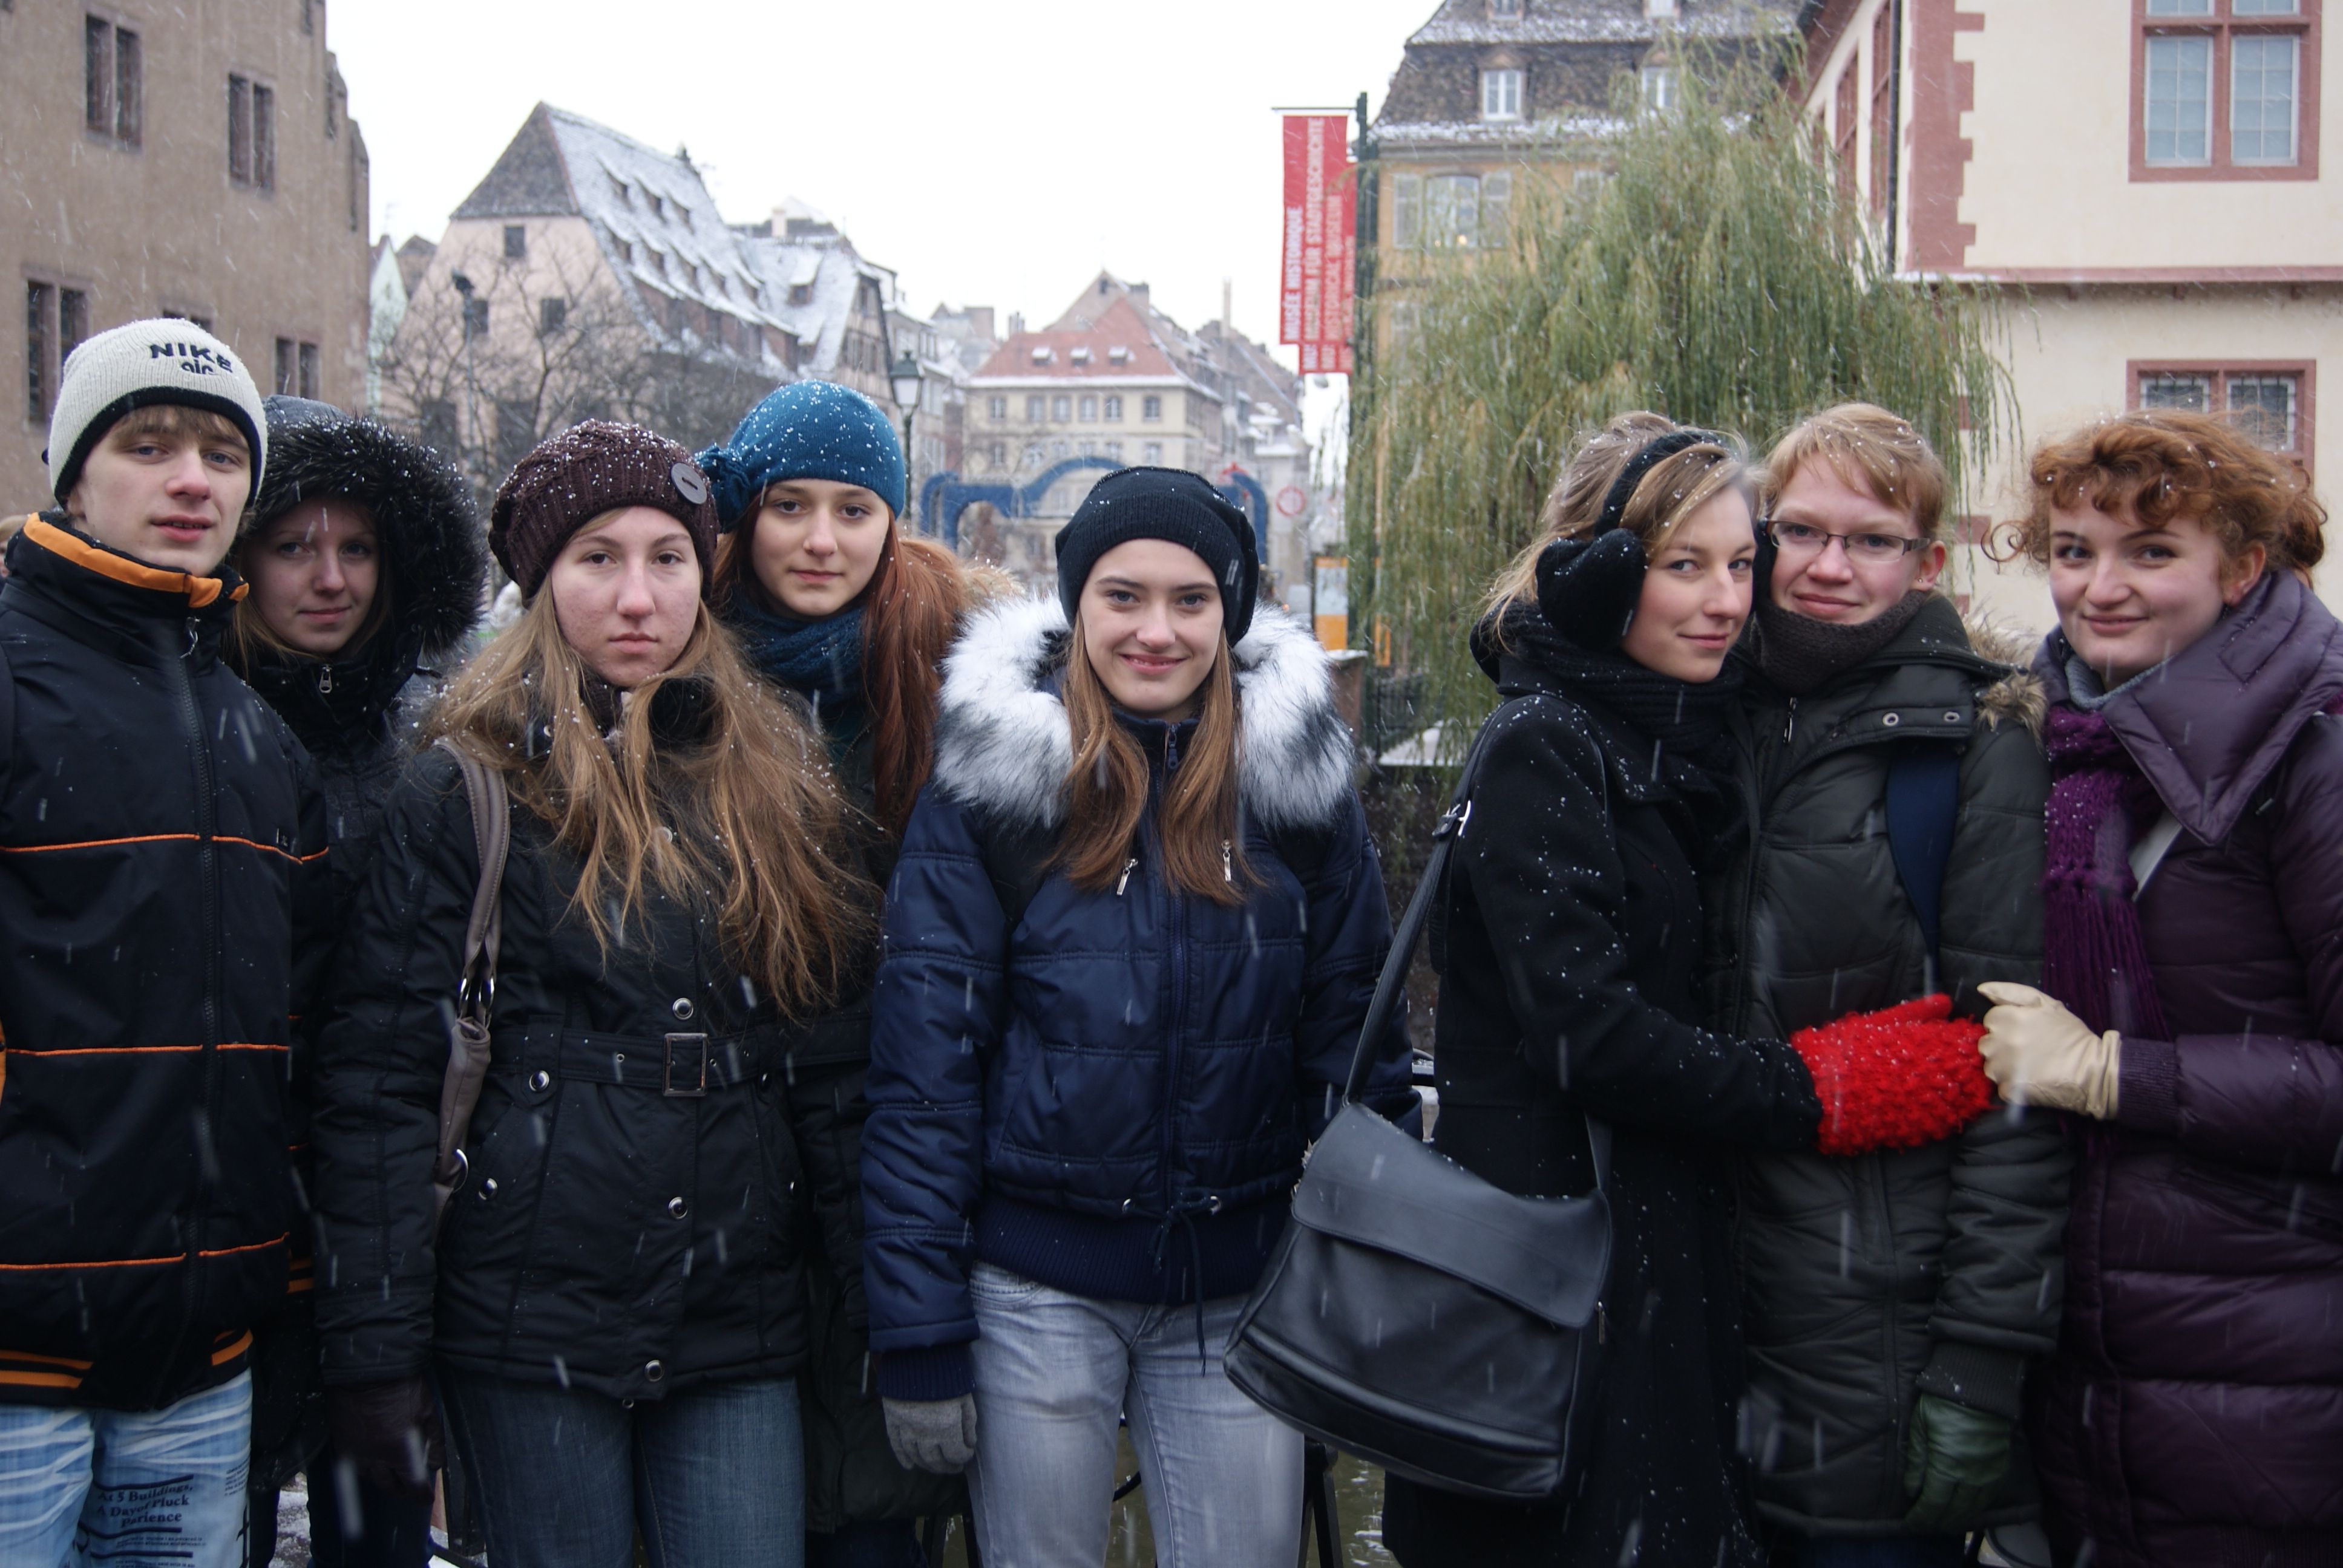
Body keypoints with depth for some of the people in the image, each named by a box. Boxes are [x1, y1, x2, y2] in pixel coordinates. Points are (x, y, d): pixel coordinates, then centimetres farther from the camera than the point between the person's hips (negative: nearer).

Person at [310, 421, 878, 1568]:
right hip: (535, 1322, -3)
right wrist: (374, 1347, -9)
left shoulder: (775, 776, 9)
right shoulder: (464, 794, -3)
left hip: (740, 1314, 4)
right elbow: (376, 1080, -6)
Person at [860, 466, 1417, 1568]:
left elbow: (1353, 1039, 4)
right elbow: (922, 1064, -6)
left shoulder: (1300, 784, 0)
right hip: (1039, 1288, -1)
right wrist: (919, 1335, -9)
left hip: (1242, 1286, 2)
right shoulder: (989, 784, -6)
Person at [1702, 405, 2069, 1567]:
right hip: (1708, 1311, 5)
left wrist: (1981, 1357, -15)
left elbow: (2013, 1073, -12)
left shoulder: (1972, 745, -8)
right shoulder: (1723, 719, 7)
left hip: (1881, 1327, -5)